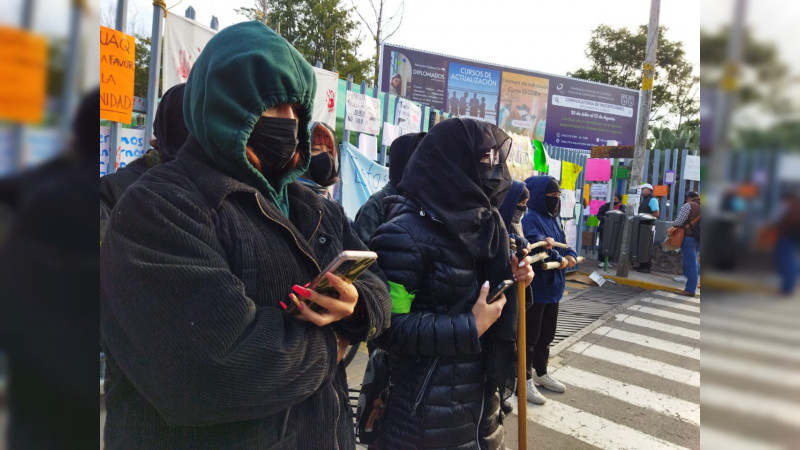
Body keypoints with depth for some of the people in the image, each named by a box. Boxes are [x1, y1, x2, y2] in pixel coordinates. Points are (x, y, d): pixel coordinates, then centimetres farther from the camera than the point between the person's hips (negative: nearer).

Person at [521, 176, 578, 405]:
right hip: (534, 288, -9)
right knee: (530, 335, 2)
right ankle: (525, 380, 15)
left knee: (547, 334, 19)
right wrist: (560, 260, -14)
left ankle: (541, 373, 35)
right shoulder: (530, 219, -16)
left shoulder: (554, 218, 12)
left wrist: (571, 256, -9)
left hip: (553, 286, 9)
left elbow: (564, 245, 14)